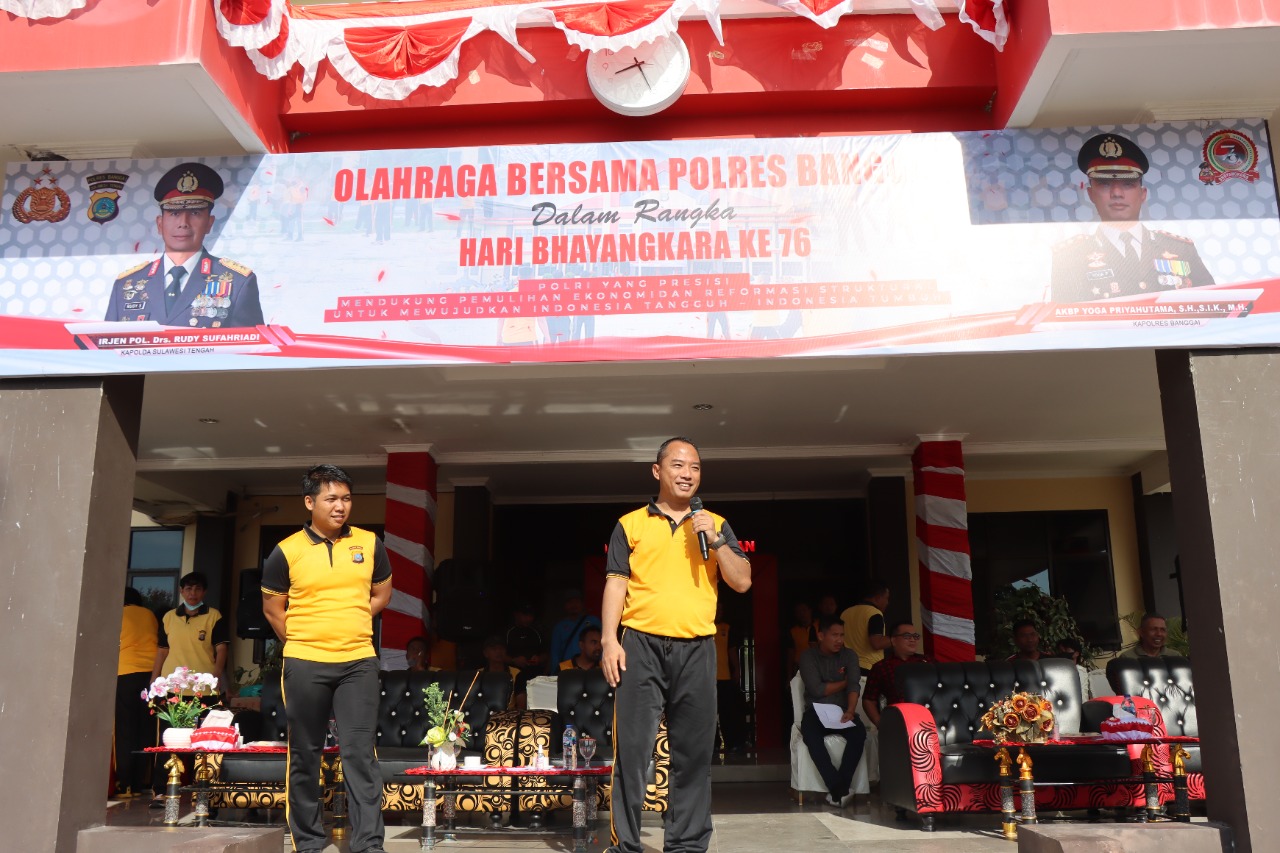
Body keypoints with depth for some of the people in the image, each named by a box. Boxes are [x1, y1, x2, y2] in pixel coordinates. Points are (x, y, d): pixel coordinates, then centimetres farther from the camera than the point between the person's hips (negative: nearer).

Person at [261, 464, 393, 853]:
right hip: (304, 665, -1)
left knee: (360, 753, -2)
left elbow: (381, 594, 14)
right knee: (305, 755, 9)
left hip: (358, 662, 1)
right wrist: (304, 643, 5)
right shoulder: (286, 552, -4)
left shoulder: (369, 544, 2)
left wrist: (347, 627, 9)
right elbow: (272, 608, 6)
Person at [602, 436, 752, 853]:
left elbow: (742, 582, 6)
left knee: (694, 751, 5)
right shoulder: (631, 524, 8)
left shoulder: (716, 525, 13)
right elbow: (616, 585, 4)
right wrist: (610, 641, -6)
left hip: (697, 649, 2)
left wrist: (715, 541, -7)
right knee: (632, 748, -3)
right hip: (642, 646, -2)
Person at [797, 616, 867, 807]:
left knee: (859, 733, -31)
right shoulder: (808, 656, -2)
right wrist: (844, 682, -2)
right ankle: (839, 789, -35)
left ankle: (837, 791, -29)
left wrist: (850, 711, -28)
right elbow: (817, 690, -13)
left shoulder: (849, 655, 5)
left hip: (842, 711, 2)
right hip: (816, 712, -2)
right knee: (811, 736, -35)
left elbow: (854, 686, -9)